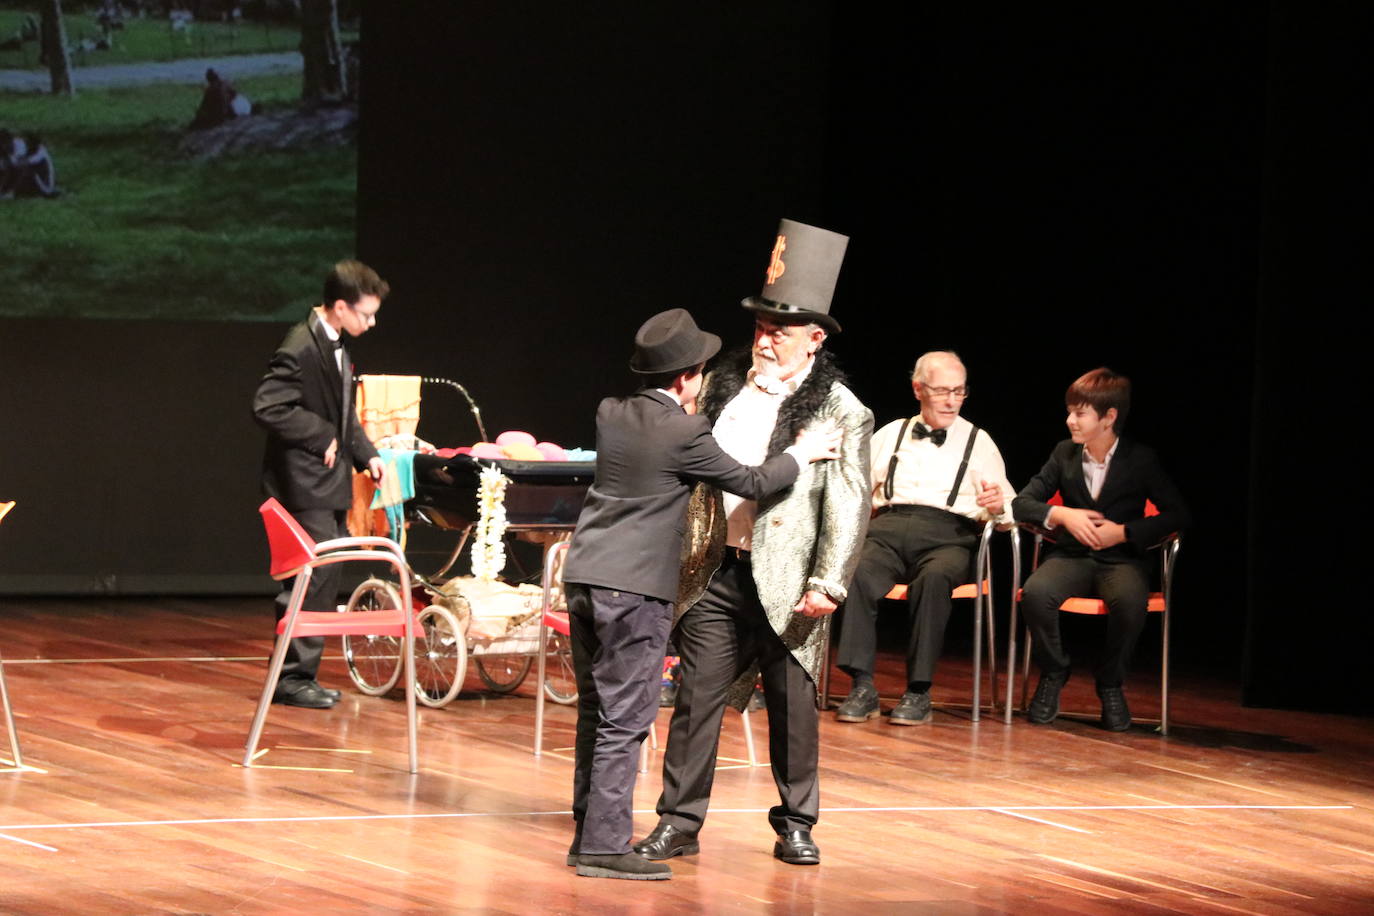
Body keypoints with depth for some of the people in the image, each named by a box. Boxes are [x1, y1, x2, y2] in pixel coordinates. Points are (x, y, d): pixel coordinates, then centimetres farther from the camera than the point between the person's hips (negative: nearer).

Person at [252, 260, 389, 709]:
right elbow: (268, 407, -26)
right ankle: (294, 677, -3)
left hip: (330, 485, 10)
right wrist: (321, 438, -20)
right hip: (305, 483, -10)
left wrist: (366, 453, 10)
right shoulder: (301, 348, -19)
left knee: (324, 582, 13)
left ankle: (298, 675, 19)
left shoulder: (336, 348, 13)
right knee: (313, 582, -9)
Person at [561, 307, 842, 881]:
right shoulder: (684, 435, -12)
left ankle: (588, 831, 21)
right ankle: (604, 846, -5)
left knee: (596, 710, 15)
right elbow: (751, 483, -1)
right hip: (634, 590, -8)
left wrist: (684, 416, 39)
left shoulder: (611, 414, 7)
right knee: (623, 721, -4)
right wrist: (800, 455, 14)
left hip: (585, 576, 8)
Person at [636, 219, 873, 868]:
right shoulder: (725, 388, 9)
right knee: (697, 698, 3)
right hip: (715, 572, 3)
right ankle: (679, 822, 9)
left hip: (785, 582, -3)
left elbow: (849, 504, -8)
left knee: (793, 705, 6)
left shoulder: (841, 412, -5)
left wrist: (828, 583, -15)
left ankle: (796, 823, 20)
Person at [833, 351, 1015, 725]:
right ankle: (862, 687, -33)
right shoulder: (890, 434, 26)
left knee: (934, 577, -38)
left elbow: (1006, 511, 14)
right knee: (855, 570, -34)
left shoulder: (978, 442, 21)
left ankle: (919, 691, -33)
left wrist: (999, 505, -10)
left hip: (947, 534, -1)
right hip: (888, 529, 1)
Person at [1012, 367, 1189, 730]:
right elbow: (1021, 503, 6)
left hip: (1120, 559, -2)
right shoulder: (1064, 454, 7)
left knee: (1131, 601, -38)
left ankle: (1110, 683, -10)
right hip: (1072, 555, 2)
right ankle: (1053, 674, -6)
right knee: (1035, 592, -33)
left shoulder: (1141, 459, -1)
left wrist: (1124, 532, -15)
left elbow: (1177, 514, -3)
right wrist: (1062, 515, -14)